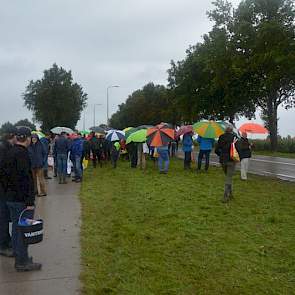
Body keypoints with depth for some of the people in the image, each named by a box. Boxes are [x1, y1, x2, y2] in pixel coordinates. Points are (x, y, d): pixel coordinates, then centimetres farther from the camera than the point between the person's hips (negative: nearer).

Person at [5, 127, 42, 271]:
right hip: (22, 200, -10)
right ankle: (22, 262, 7)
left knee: (16, 228, 16)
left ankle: (19, 258, 28)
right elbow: (25, 178, -24)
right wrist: (30, 201, -22)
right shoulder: (22, 154, -19)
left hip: (11, 198, 10)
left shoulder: (10, 152, 11)